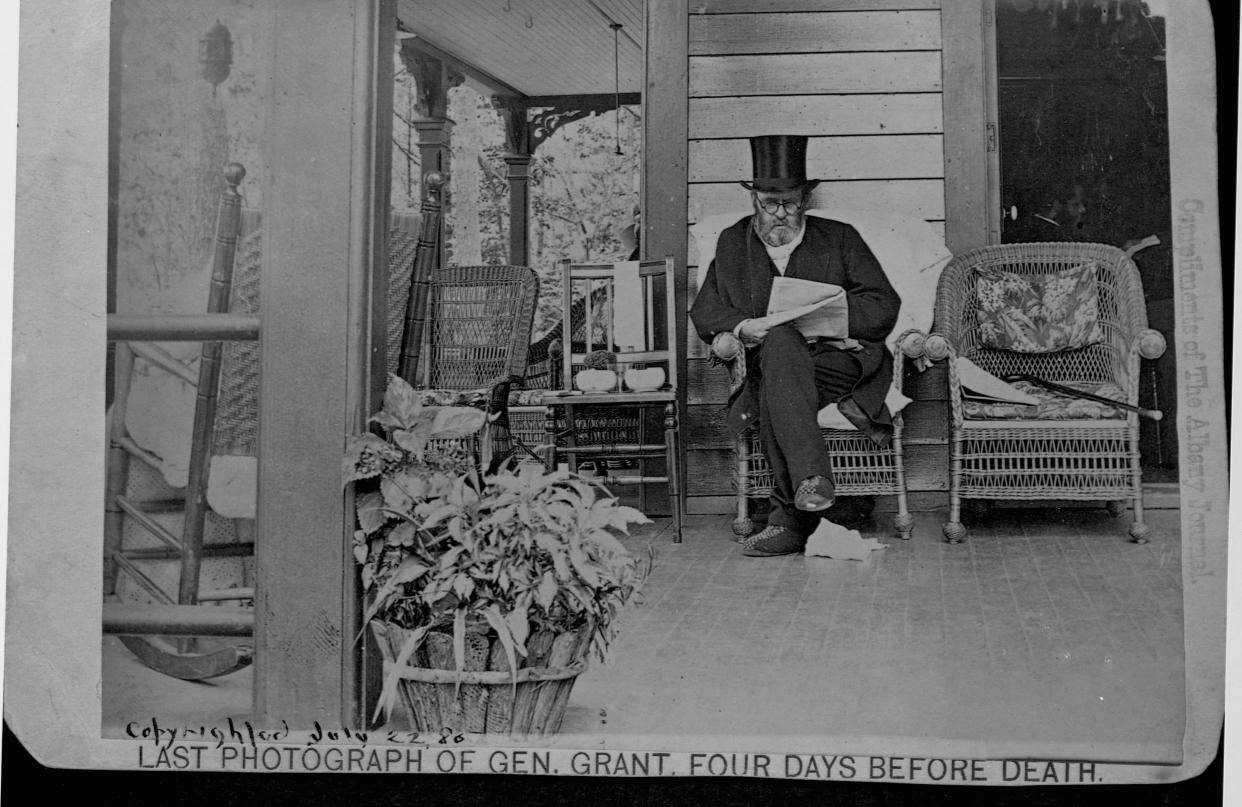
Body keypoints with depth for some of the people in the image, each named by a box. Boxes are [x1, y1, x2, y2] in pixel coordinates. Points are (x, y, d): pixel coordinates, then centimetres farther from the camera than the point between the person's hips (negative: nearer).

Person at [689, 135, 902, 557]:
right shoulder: (732, 243, 19)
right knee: (779, 339, -36)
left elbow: (884, 306, 6)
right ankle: (811, 477, -45)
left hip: (842, 356, -2)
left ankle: (791, 520, -41)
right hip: (773, 363, 2)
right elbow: (704, 311, 15)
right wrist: (742, 326, -8)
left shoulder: (840, 238, 13)